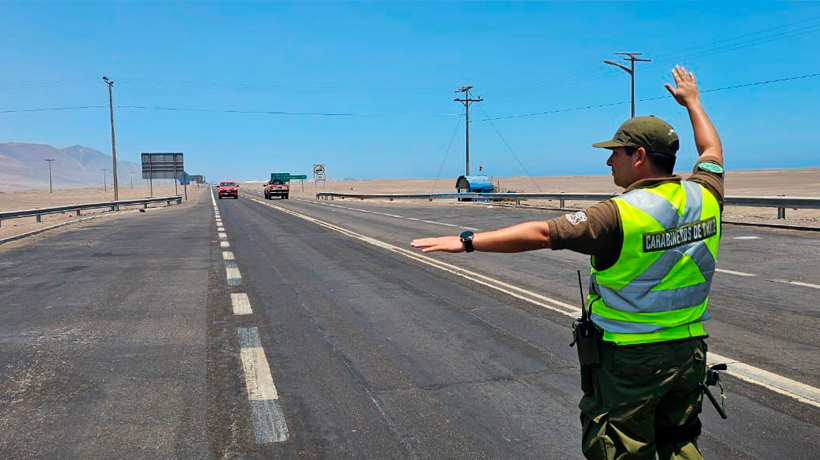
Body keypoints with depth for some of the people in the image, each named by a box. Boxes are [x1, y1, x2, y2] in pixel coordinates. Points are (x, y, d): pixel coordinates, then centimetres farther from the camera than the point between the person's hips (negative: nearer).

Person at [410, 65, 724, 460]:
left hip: (629, 359, -7)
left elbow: (542, 233, -26)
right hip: (689, 352, 7)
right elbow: (713, 154, 20)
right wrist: (693, 102, 34)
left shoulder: (621, 215, -23)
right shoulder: (704, 196, -2)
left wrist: (468, 242, -23)